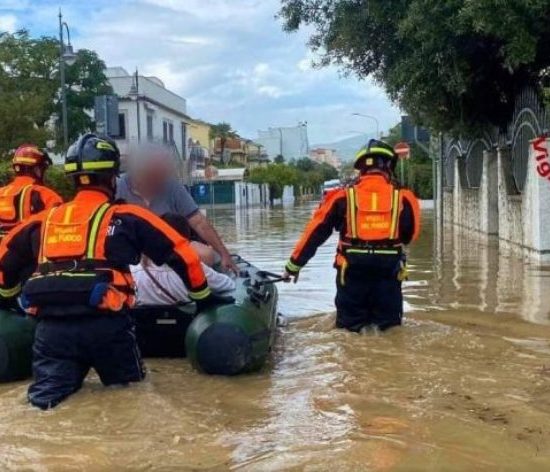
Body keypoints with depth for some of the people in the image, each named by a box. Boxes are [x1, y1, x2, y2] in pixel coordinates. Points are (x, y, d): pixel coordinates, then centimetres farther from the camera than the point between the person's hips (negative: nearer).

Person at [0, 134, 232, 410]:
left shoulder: (44, 220, 18)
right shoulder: (126, 216, 8)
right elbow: (181, 254, 8)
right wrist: (204, 298, 22)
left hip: (50, 326, 3)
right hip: (105, 323, -2)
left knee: (45, 399, 6)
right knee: (129, 387, 16)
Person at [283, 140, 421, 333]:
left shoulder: (342, 197, -1)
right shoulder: (403, 198, -1)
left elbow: (314, 233, 2)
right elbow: (410, 235, 12)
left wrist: (294, 264, 10)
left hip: (352, 274, 0)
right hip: (389, 273, 0)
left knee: (350, 327, 14)